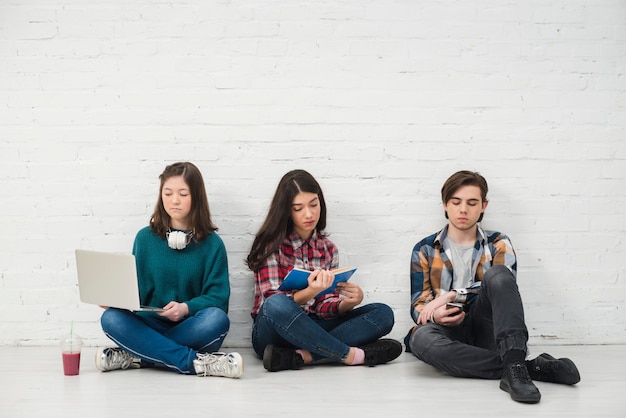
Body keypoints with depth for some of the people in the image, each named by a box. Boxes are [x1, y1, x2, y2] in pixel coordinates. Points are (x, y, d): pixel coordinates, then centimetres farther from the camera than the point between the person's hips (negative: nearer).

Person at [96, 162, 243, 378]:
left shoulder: (212, 244, 3)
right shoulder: (145, 238, 9)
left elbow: (217, 296, -4)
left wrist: (186, 308, -23)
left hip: (192, 328, -1)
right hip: (150, 325, 2)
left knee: (217, 319, -34)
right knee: (111, 318, -28)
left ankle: (138, 356, -25)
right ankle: (195, 361, -34)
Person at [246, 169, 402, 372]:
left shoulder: (327, 248, 10)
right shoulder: (271, 244, -4)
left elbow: (325, 307, 3)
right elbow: (274, 303, -13)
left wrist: (348, 302, -20)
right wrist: (309, 293, -32)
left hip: (311, 329, 5)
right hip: (273, 331, -5)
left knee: (383, 314, -13)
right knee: (276, 304, -39)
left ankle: (301, 356, -29)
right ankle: (352, 354, -24)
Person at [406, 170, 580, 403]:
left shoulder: (498, 245, 11)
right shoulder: (424, 250, 11)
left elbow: (504, 286, -8)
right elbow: (418, 304, 4)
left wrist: (453, 294, -20)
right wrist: (434, 315, -21)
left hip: (486, 328, 0)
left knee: (496, 274, -28)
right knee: (421, 338, -38)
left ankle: (514, 365, -45)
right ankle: (530, 367, -35)